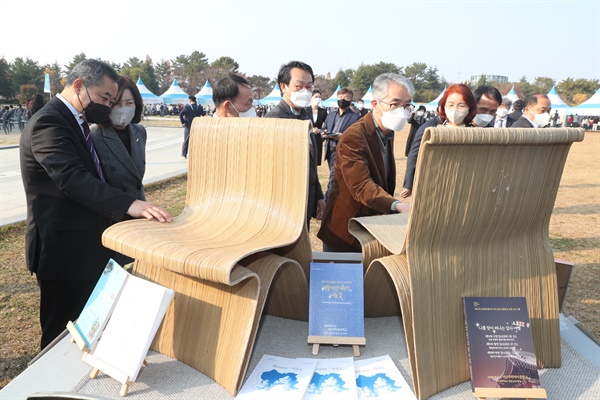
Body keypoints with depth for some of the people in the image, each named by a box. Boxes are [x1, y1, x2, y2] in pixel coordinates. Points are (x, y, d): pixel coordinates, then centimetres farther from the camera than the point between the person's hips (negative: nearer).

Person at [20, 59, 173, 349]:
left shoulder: (72, 120, 14)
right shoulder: (49, 122, -18)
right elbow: (72, 178, -33)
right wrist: (129, 204, -43)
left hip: (84, 245, 10)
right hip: (63, 250, -10)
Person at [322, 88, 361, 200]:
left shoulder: (356, 117, -1)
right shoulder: (330, 115, 18)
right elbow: (324, 130, 19)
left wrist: (344, 136, -22)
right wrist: (324, 134, -5)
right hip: (330, 152, 6)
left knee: (333, 182, -11)